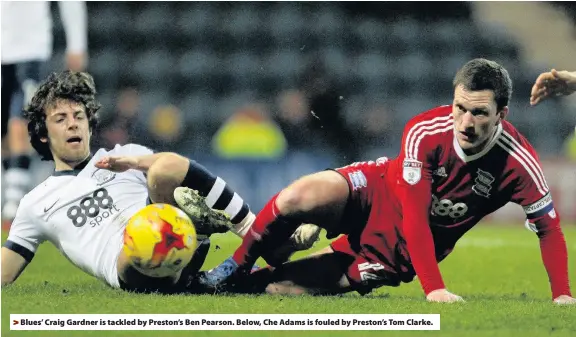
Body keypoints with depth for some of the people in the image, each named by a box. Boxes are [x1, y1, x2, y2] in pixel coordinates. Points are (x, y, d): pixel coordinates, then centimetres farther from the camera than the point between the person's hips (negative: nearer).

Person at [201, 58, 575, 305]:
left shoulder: (519, 164, -26)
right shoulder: (425, 131, -27)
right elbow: (414, 215, -27)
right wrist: (434, 287, -35)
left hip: (402, 249, 0)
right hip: (377, 192, 0)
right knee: (301, 197, -31)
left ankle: (250, 281, 17)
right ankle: (234, 268, -6)